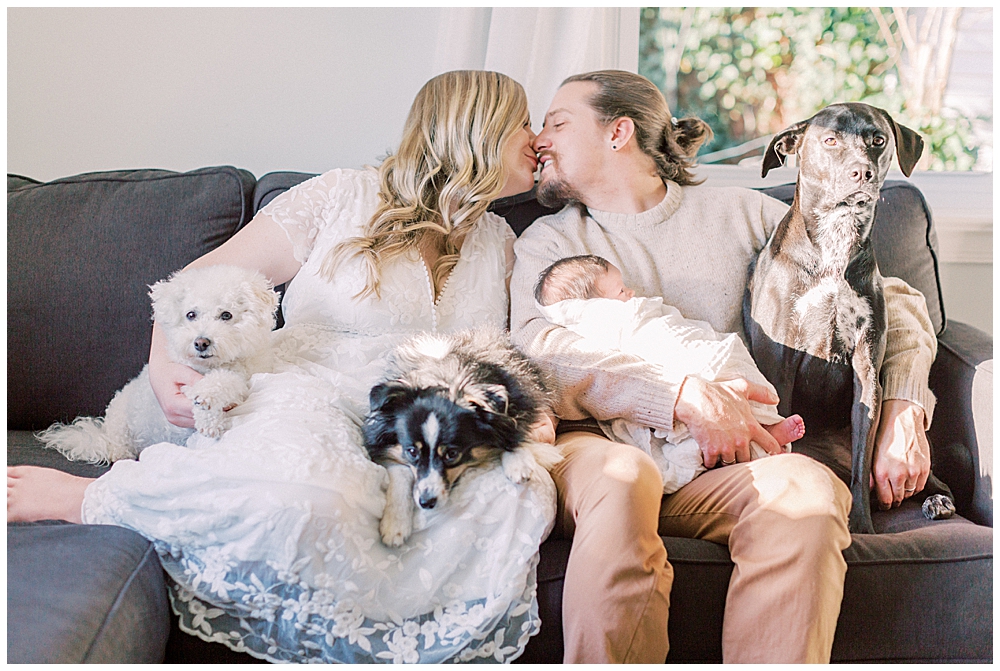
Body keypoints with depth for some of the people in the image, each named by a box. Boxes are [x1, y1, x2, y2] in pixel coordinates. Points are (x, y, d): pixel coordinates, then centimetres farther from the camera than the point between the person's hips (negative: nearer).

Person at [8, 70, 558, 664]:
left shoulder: (498, 243, 20)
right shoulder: (342, 198, 3)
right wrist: (166, 368, -15)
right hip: (308, 406, -5)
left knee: (525, 498, -30)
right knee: (300, 495, -43)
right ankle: (88, 498, -19)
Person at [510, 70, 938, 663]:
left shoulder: (742, 214, 19)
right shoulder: (549, 240, 17)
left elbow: (893, 300, 18)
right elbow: (536, 347, -5)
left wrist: (902, 416, 0)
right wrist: (686, 398, -19)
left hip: (716, 465, 1)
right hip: (593, 447, 0)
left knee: (805, 487, -32)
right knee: (621, 477, -36)